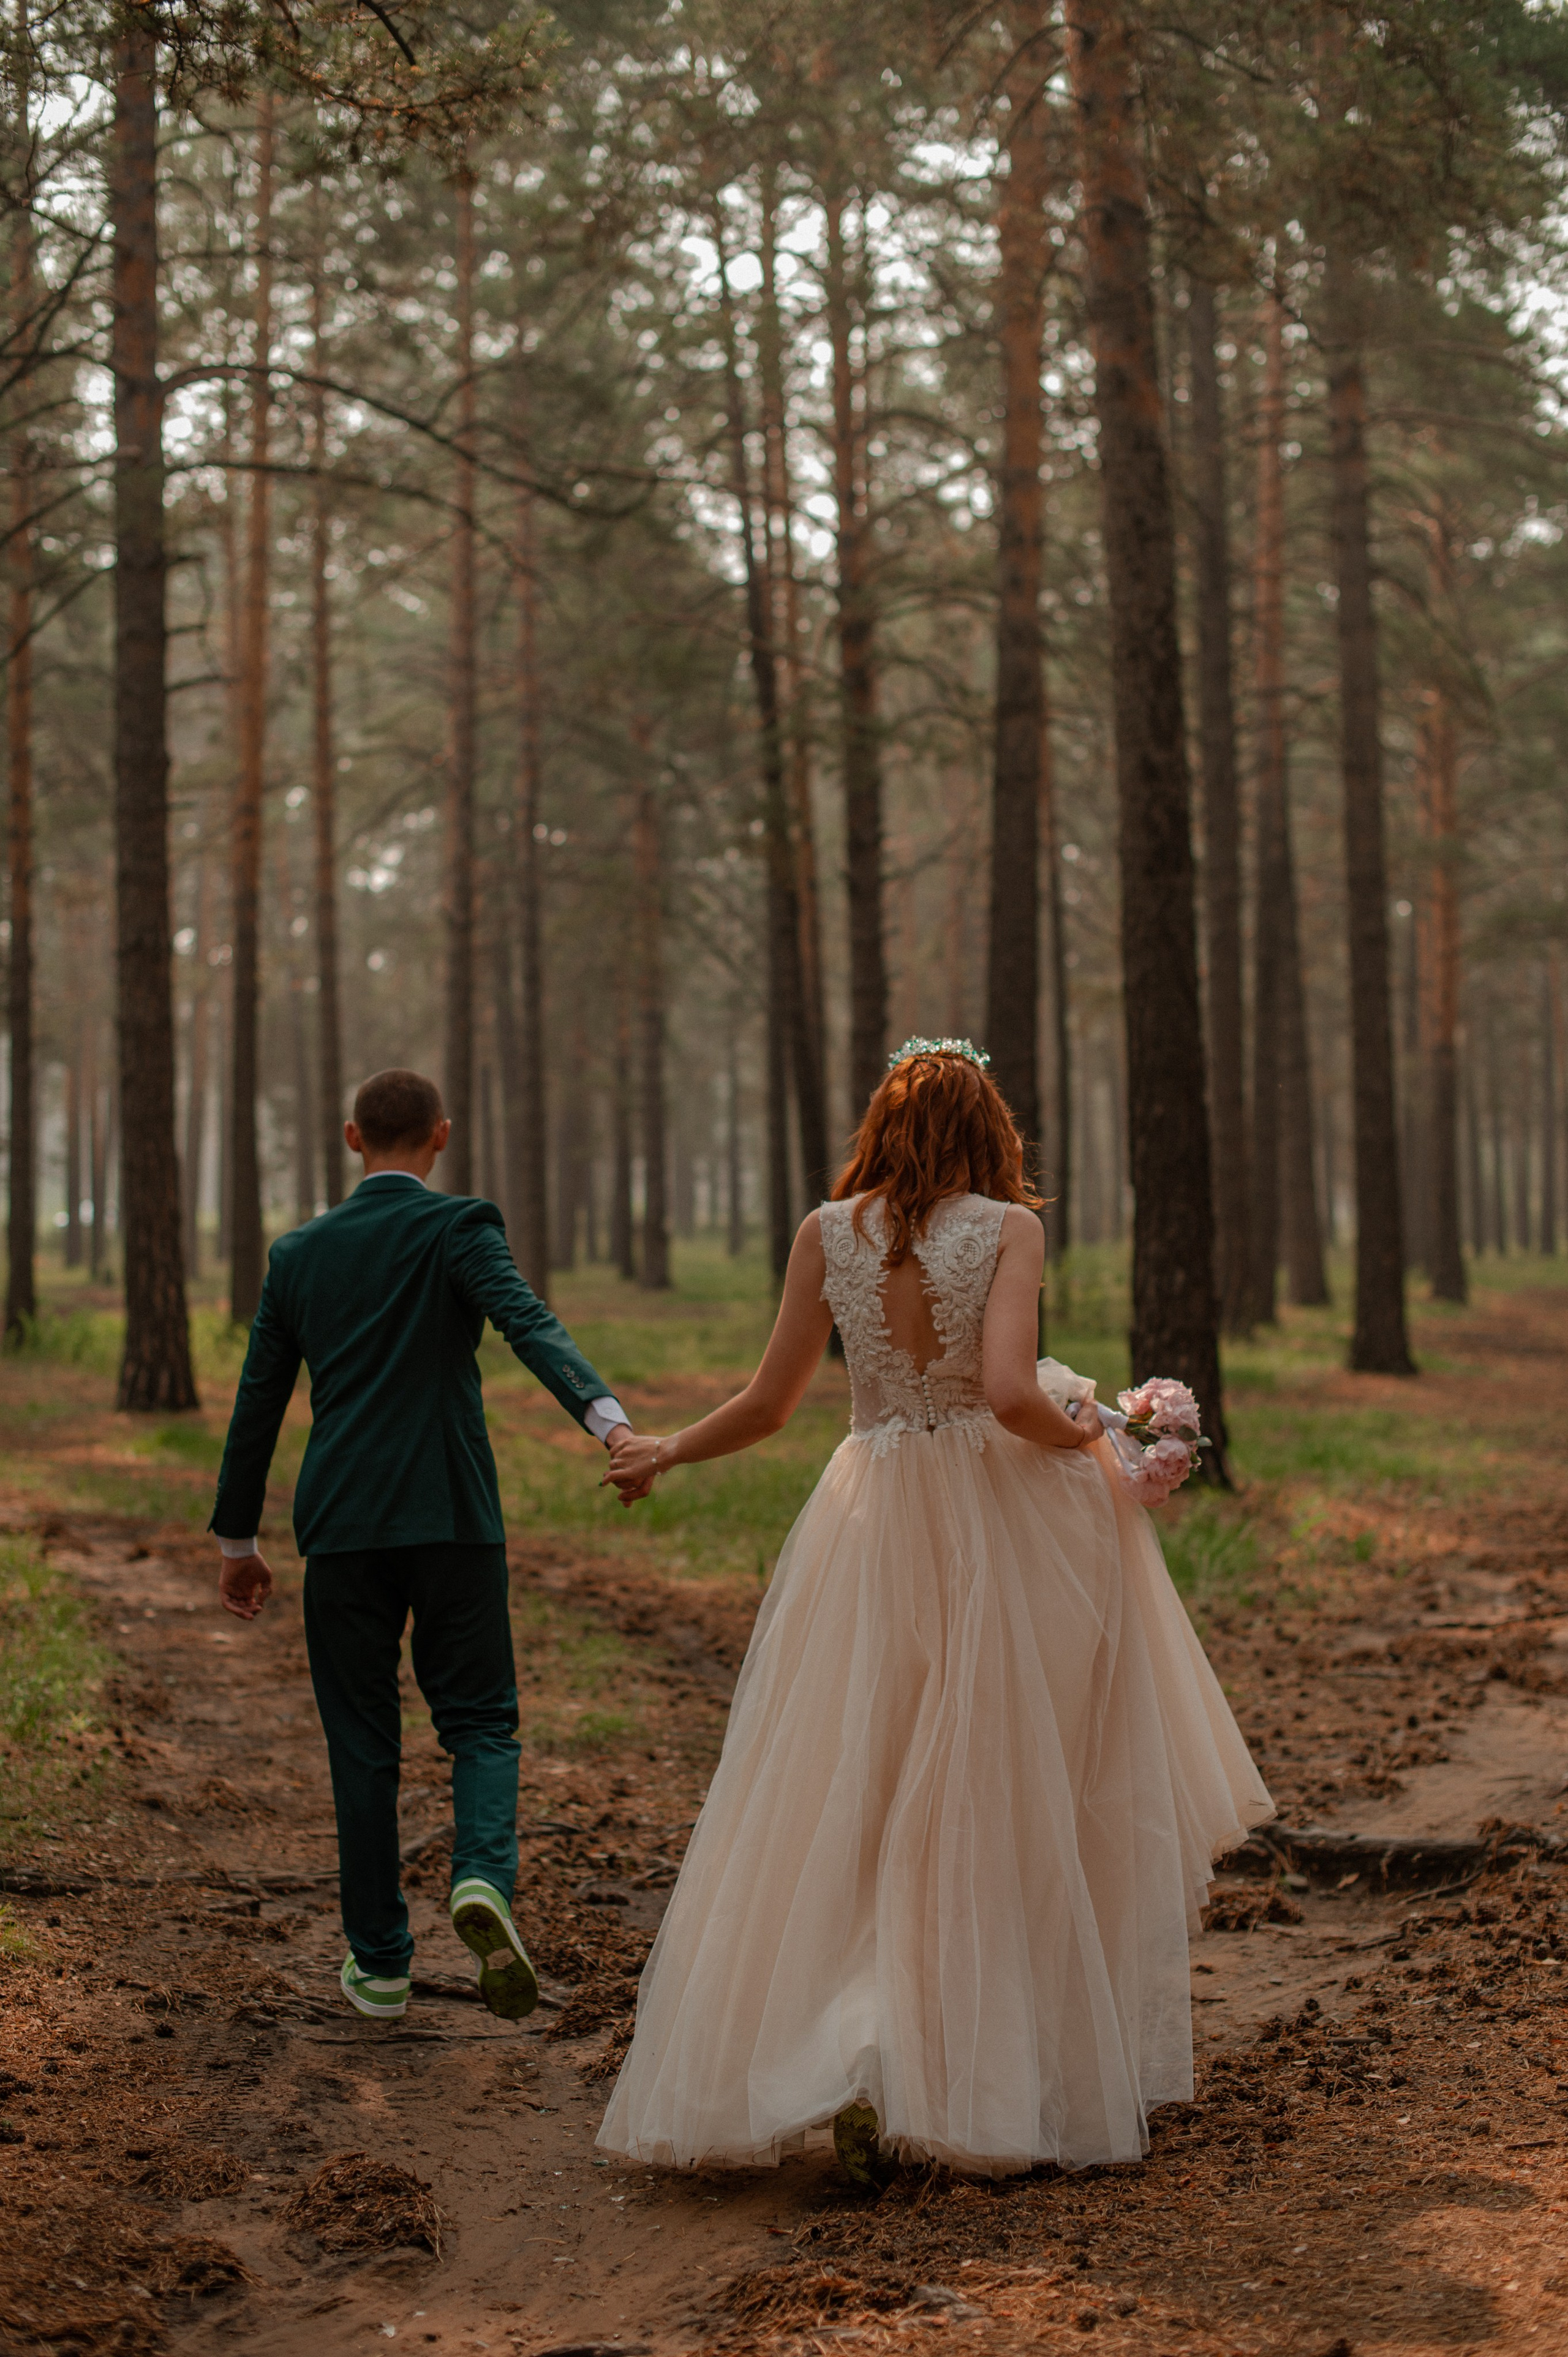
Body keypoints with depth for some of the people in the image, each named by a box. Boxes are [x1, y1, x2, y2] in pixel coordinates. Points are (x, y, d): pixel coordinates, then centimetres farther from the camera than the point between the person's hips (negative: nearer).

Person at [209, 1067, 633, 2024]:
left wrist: (238, 1539, 23)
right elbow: (530, 1324, -21)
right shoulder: (459, 1228, -2)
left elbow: (258, 1401, 15)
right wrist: (607, 1416, -33)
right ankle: (483, 1876, -20)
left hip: (342, 1524, 3)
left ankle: (380, 1964, 14)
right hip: (454, 1516, -2)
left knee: (363, 1746, 10)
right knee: (481, 1721, 7)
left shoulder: (298, 1253, 10)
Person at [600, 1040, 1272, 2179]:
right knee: (1007, 1807, 11)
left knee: (854, 1812, 9)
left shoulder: (829, 1233, 0)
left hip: (876, 1531, 2)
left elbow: (769, 1405, 3)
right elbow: (1009, 1395, -20)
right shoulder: (1007, 1228, -7)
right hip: (1005, 1525, -1)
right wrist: (1082, 1436, 0)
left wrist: (663, 1452, 19)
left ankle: (860, 2056, -6)